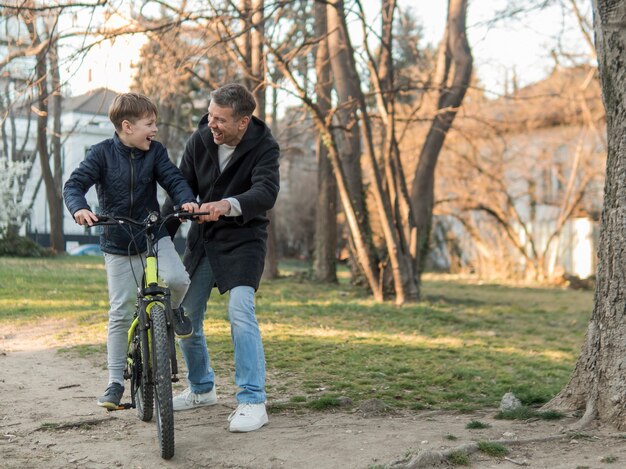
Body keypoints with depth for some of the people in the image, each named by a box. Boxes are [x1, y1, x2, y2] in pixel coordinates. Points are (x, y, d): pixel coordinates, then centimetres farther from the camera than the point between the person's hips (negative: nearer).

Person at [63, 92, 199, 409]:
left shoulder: (155, 151, -2)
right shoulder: (102, 153, -9)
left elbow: (173, 178, -9)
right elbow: (74, 184, -15)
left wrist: (187, 200, -30)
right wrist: (79, 208, -36)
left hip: (154, 236, 1)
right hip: (117, 245, -1)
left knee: (177, 279, -27)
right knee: (120, 314, 0)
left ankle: (173, 308, 11)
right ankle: (115, 382, 12)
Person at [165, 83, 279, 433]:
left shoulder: (264, 146, -17)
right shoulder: (200, 141, -7)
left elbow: (266, 192, -33)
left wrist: (228, 205, -52)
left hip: (244, 237, -5)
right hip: (203, 236, 5)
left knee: (240, 311, -21)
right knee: (186, 315, 7)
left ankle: (253, 401, -13)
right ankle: (202, 389, 29)